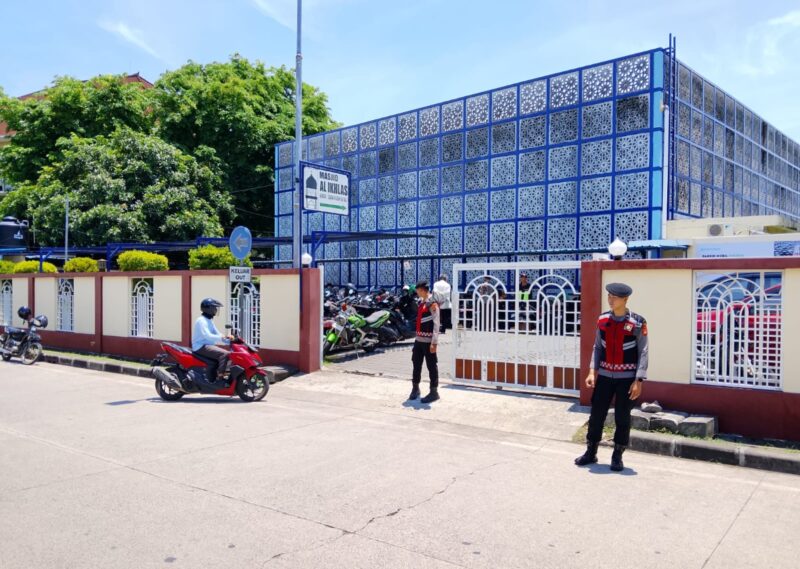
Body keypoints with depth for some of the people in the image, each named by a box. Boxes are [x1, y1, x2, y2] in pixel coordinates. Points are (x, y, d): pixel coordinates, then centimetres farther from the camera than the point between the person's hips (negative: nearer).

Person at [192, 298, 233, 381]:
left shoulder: (209, 321, 18)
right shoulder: (201, 321, -14)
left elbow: (217, 334, 18)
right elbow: (207, 336, -28)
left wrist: (229, 340, 2)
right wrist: (222, 338, -38)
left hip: (209, 345, 10)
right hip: (201, 347, -10)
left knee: (230, 354, 5)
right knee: (224, 354, -28)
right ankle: (220, 377, -29)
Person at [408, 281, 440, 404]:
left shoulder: (432, 304, -13)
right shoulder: (422, 302, 13)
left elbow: (436, 324, -18)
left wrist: (434, 342, -22)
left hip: (428, 340, -8)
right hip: (419, 339, 8)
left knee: (432, 366, 0)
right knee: (416, 364, 14)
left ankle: (434, 392, 8)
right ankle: (415, 388, 27)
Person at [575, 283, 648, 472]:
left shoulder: (638, 322, -10)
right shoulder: (602, 319, 2)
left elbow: (643, 353, -9)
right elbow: (598, 347, 8)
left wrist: (638, 381, -13)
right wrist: (592, 372, 0)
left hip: (627, 377, -3)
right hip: (605, 374, 3)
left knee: (622, 418, 6)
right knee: (596, 415, 7)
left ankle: (617, 457, 21)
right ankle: (591, 452, 22)